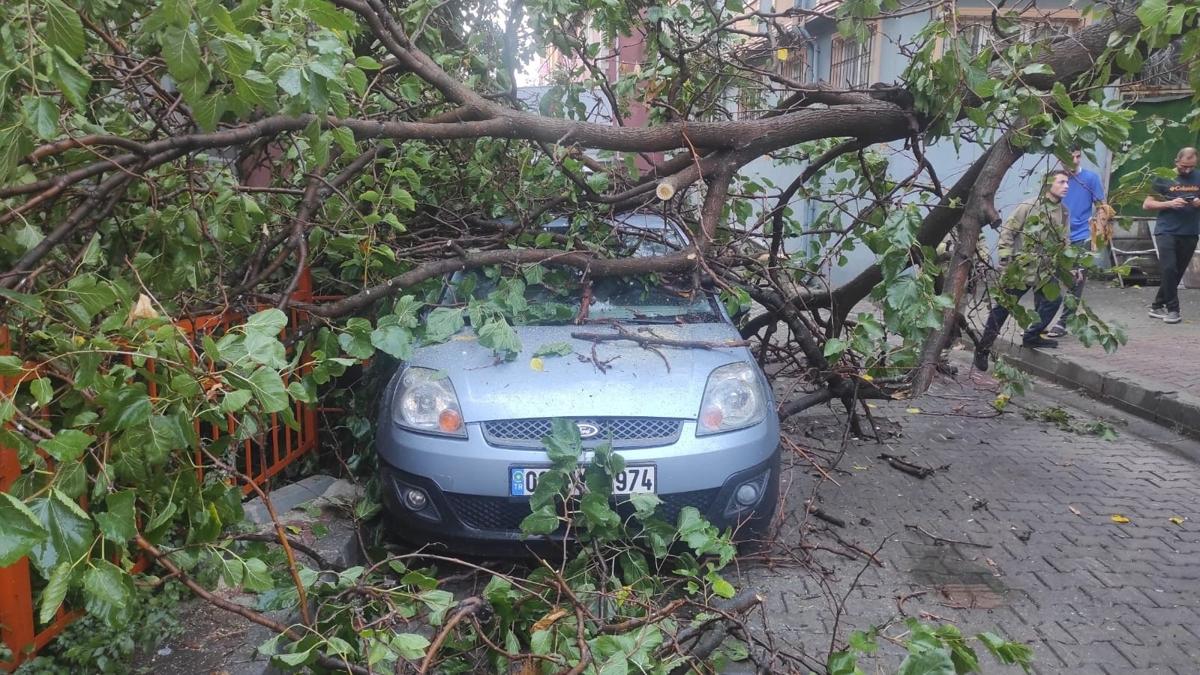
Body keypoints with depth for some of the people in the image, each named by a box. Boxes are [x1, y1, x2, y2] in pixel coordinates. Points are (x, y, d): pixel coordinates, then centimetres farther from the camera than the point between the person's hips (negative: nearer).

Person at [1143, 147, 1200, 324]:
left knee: (1177, 272, 7)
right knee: (1169, 269, -14)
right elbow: (1147, 205, -1)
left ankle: (1157, 306, 18)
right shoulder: (1164, 178, 0)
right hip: (1166, 231, -3)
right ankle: (1172, 309, -4)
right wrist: (1169, 203, -15)